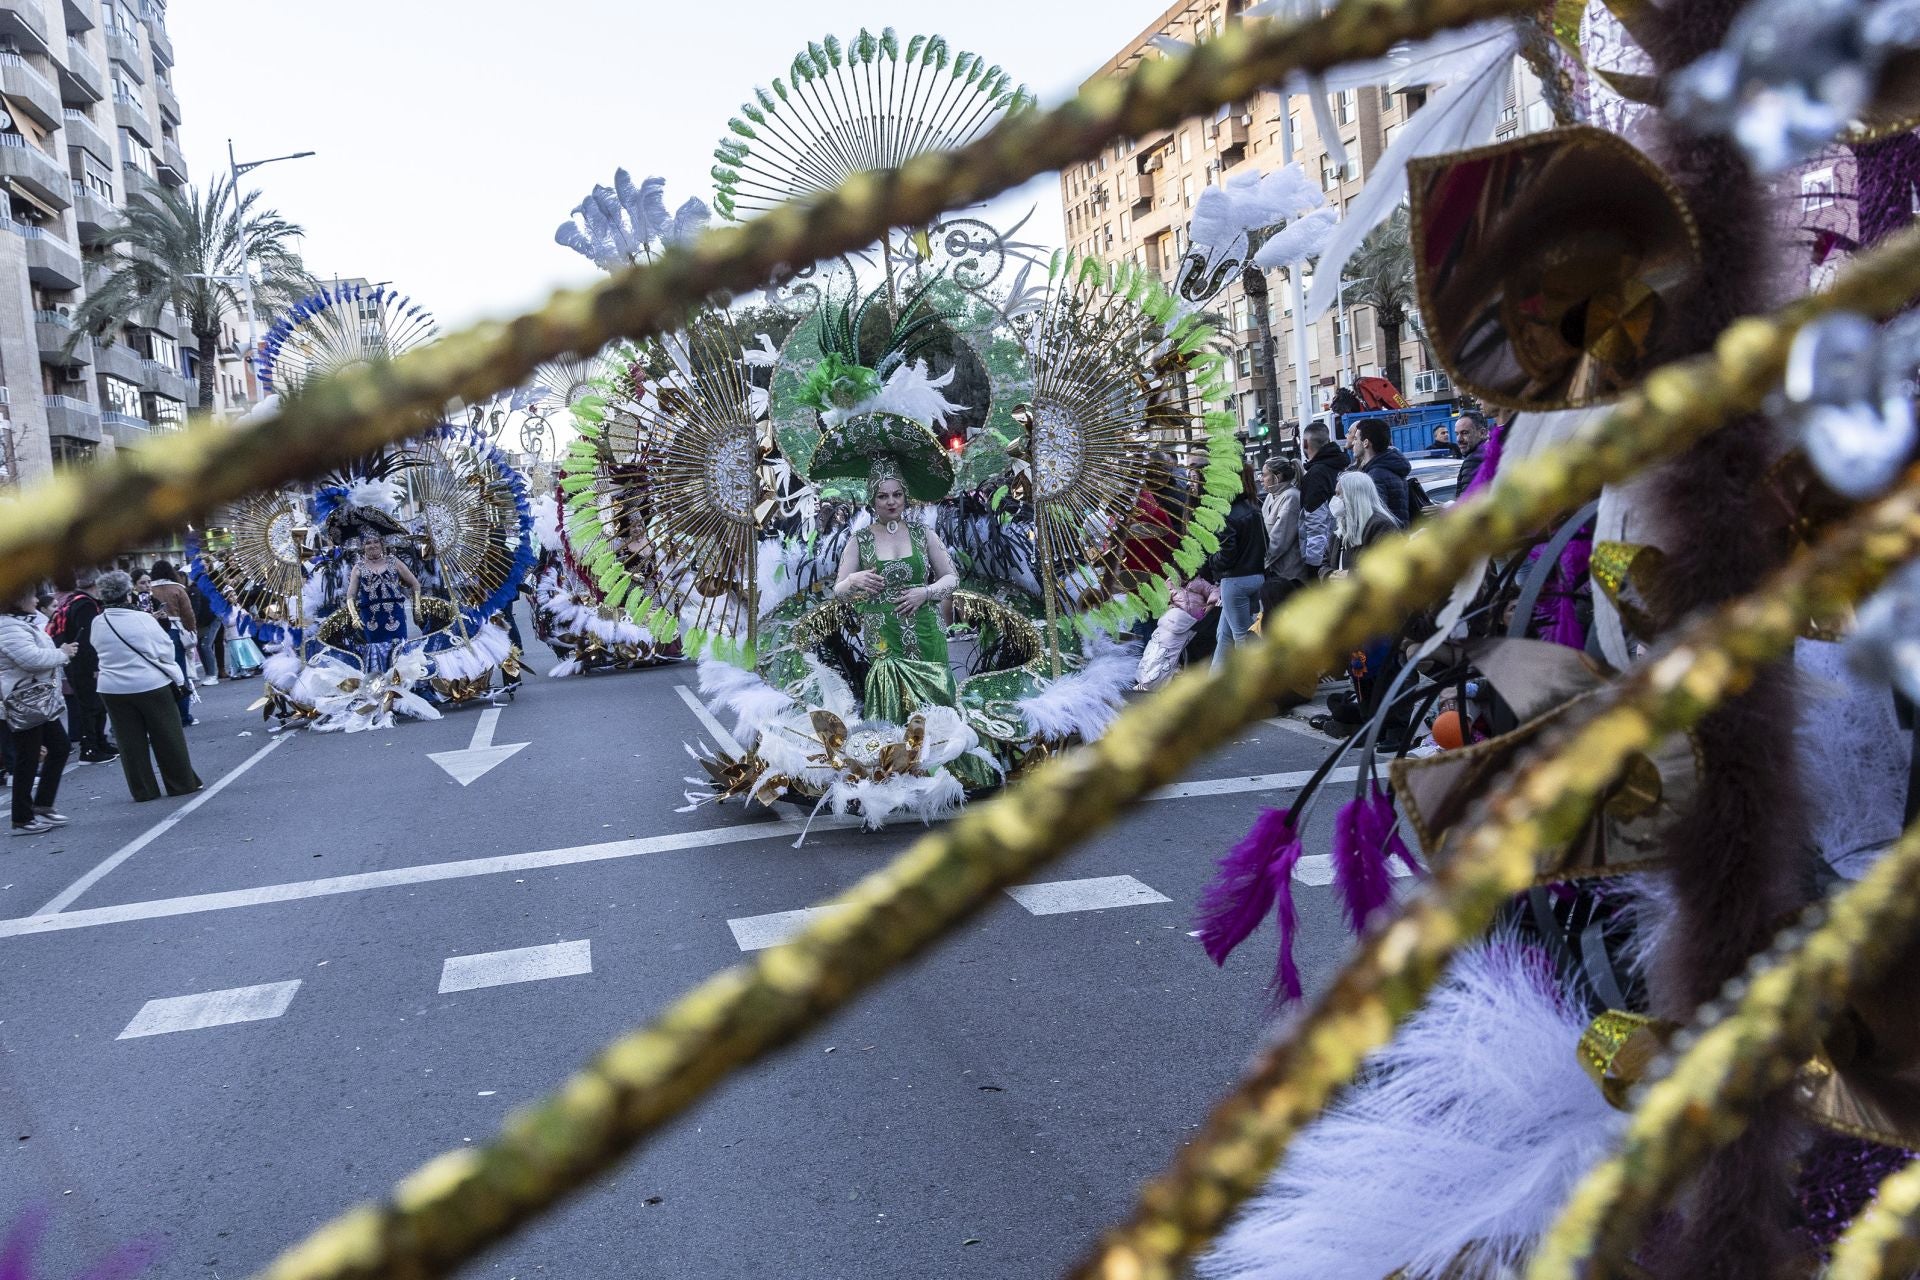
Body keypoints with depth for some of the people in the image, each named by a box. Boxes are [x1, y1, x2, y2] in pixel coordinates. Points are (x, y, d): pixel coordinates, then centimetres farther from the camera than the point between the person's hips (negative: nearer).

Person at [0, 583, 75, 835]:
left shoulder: (25, 622, 14)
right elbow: (31, 658, -29)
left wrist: (61, 652, 6)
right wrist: (63, 654, -16)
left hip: (41, 702, 10)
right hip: (24, 706, -10)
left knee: (59, 748, 15)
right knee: (28, 760, -2)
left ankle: (42, 806, 23)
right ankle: (23, 820, 7)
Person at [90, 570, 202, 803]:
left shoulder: (98, 623, -3)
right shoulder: (143, 619, -13)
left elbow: (99, 648, 9)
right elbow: (166, 649, -8)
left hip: (113, 689, 3)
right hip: (151, 685, -3)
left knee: (131, 740, 9)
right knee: (167, 737, 8)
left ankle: (143, 790, 13)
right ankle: (182, 783, 14)